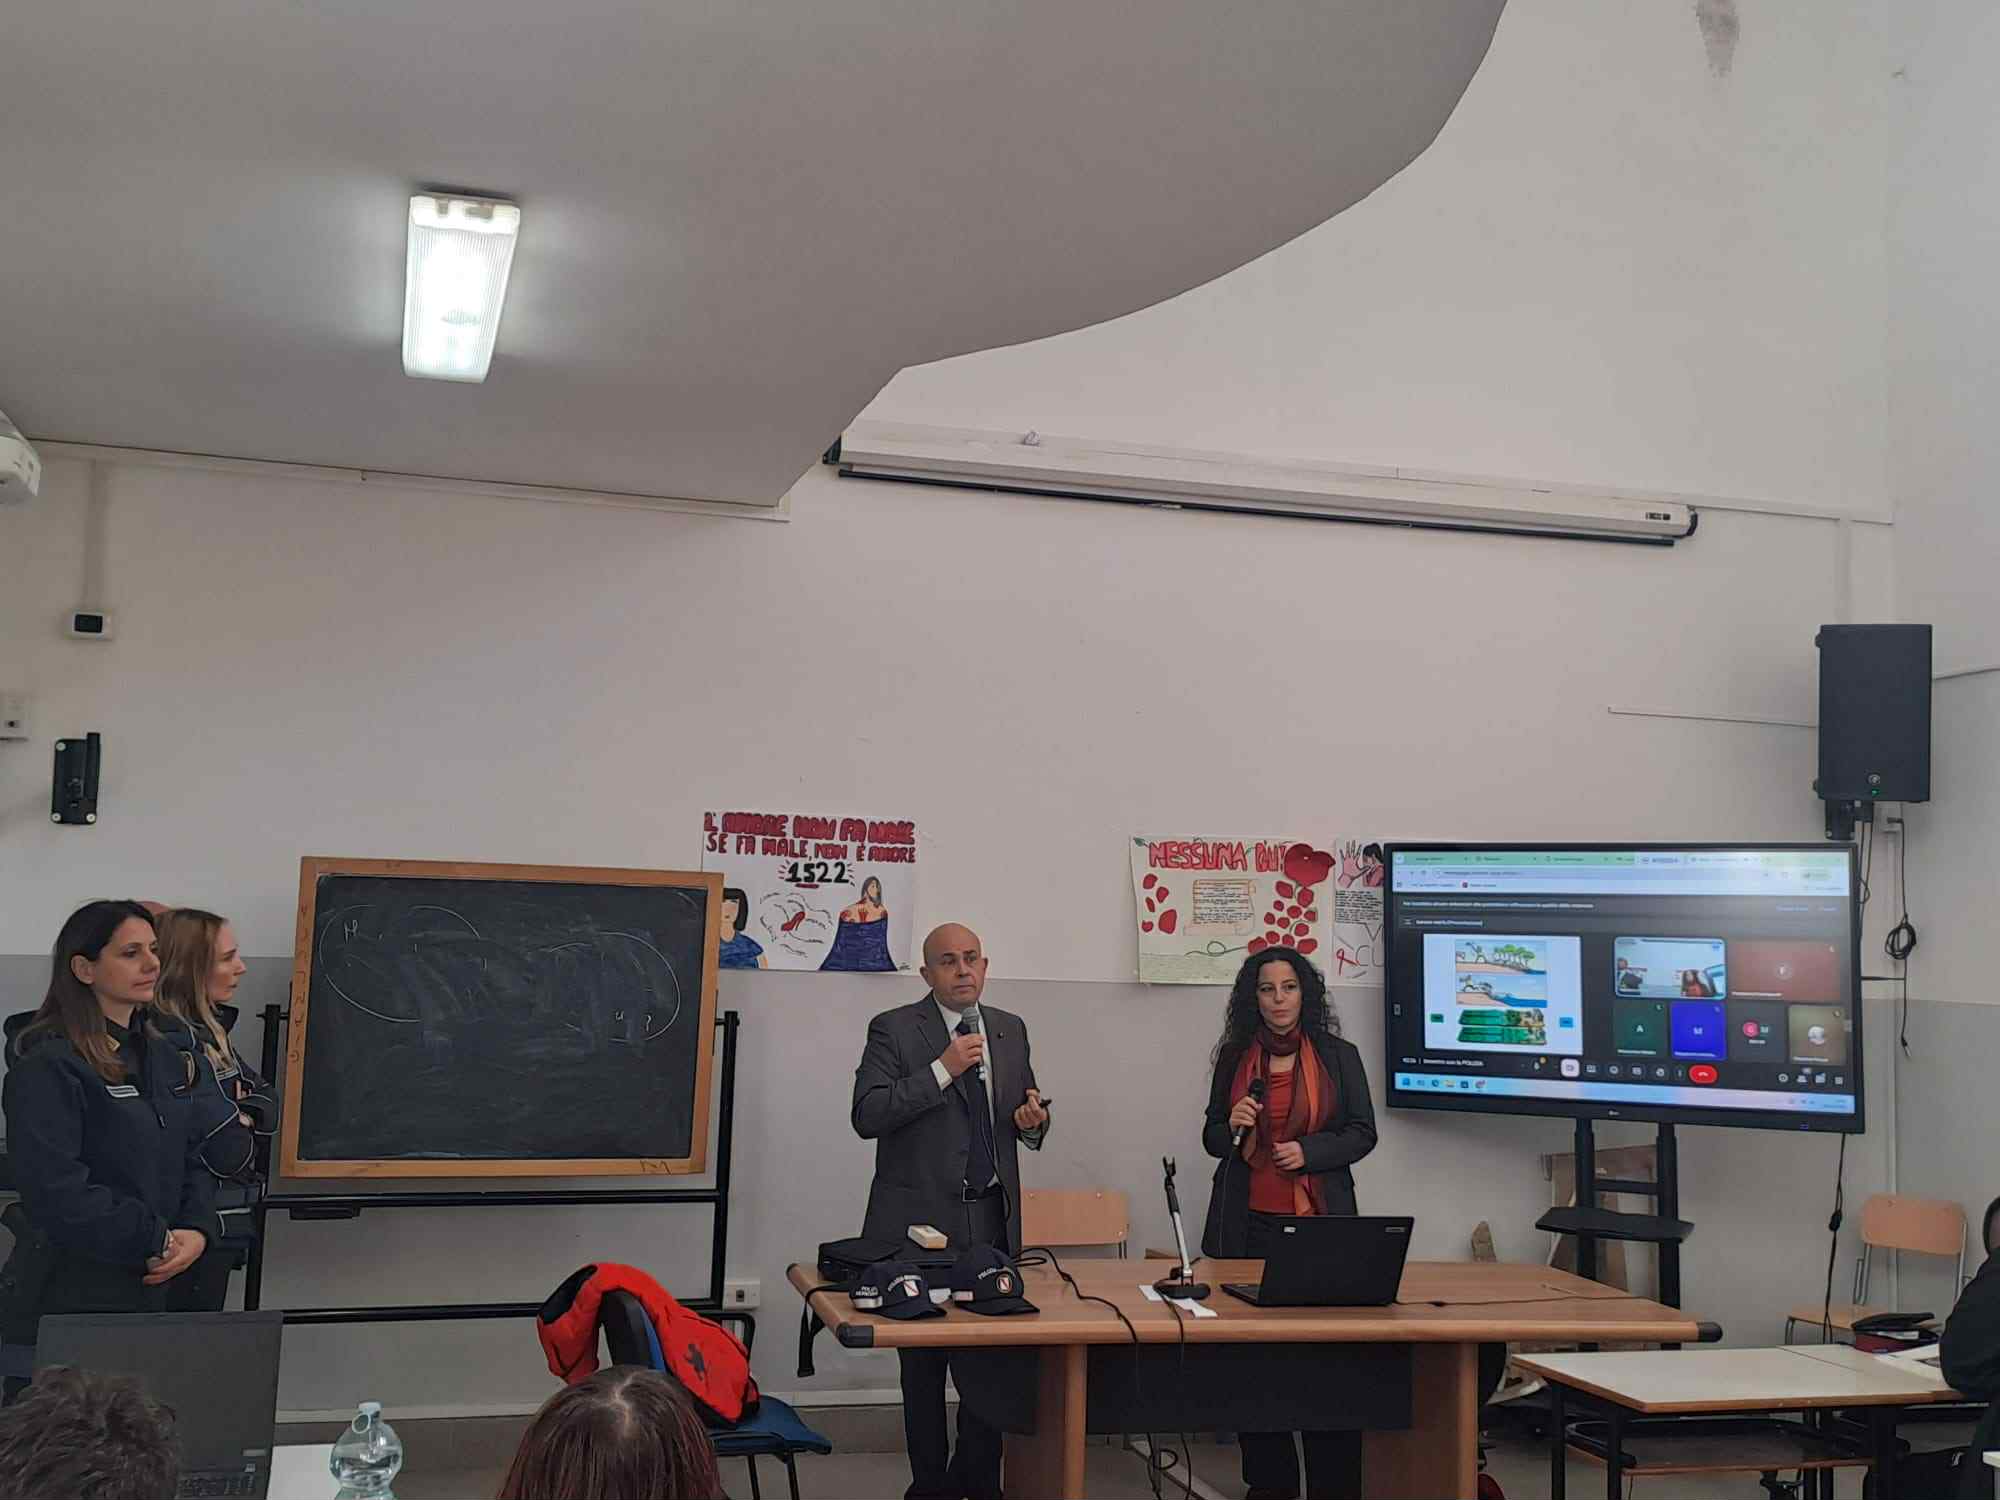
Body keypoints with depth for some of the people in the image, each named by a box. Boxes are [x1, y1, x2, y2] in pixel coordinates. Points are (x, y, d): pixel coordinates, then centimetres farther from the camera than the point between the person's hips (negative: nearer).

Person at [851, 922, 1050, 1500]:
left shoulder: (1011, 1031, 12)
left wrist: (1033, 1122, -3)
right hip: (922, 1220, -4)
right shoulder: (894, 1029, -4)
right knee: (925, 1362, 7)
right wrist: (942, 1070, -20)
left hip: (993, 1220, 4)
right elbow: (867, 1115, -14)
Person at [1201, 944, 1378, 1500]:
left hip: (1318, 1220, -2)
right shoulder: (1233, 1057, 8)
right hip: (1247, 1222, 2)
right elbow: (1212, 1137, 14)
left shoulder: (1339, 1055, 3)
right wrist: (1232, 1126, -8)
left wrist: (1309, 1151, -12)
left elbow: (1362, 1133, 4)